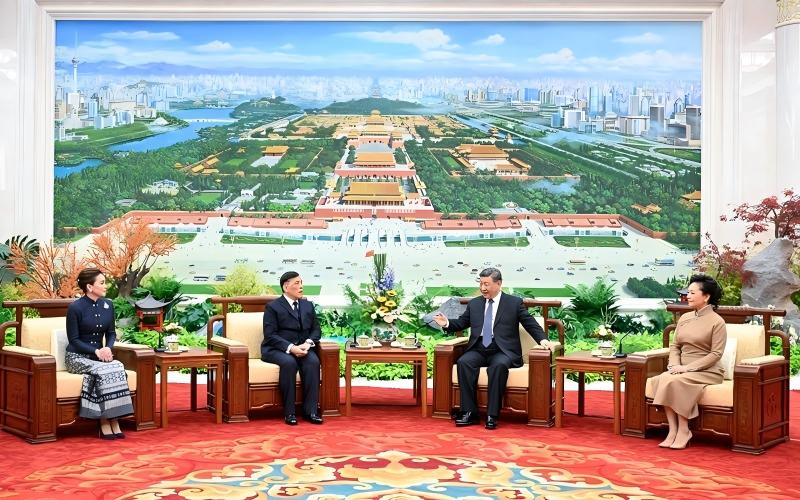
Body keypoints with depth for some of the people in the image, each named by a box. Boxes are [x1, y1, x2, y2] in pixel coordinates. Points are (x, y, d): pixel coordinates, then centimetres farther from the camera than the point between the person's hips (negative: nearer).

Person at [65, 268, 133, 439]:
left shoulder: (107, 305, 5)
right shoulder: (75, 308, -11)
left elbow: (111, 333, 12)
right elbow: (74, 340, -9)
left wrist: (108, 348, -9)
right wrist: (96, 351, -20)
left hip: (99, 354, 5)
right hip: (77, 357, -5)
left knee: (118, 368, -27)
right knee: (103, 372, -32)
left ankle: (114, 422, -27)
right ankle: (104, 425, -25)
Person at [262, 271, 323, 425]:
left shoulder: (308, 305, 16)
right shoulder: (273, 307, 0)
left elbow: (316, 329, 13)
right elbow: (270, 335, -9)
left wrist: (308, 343, -10)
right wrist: (291, 348, -23)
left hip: (302, 348, 4)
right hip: (277, 349, -4)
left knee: (313, 361, -29)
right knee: (289, 362, -36)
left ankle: (310, 410, -28)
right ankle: (289, 412, -29)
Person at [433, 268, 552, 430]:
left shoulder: (515, 303, 9)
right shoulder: (474, 304, 19)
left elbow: (531, 324, 7)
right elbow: (461, 323, 19)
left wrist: (542, 339, -9)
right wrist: (447, 323, -1)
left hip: (503, 351, -3)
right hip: (478, 350, 3)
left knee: (498, 365, -37)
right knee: (463, 362, -28)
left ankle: (492, 415, -32)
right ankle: (470, 412, -26)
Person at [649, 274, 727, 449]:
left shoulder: (717, 322, -6)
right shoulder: (684, 318, 13)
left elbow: (715, 354, -11)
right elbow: (675, 346, 15)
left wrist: (688, 367, -18)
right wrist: (674, 365, -6)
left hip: (707, 372, -5)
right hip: (683, 370, 5)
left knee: (675, 381, -33)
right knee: (661, 379, -27)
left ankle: (683, 431, -19)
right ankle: (673, 430, -25)